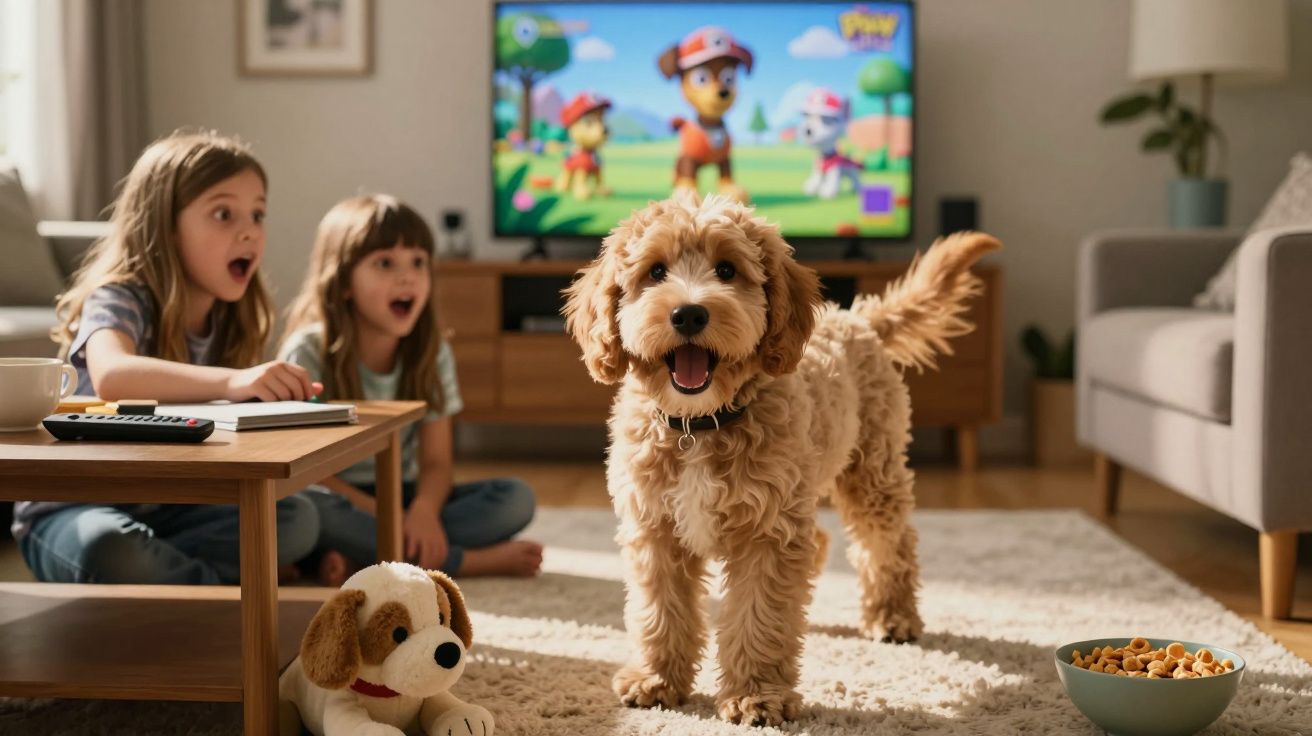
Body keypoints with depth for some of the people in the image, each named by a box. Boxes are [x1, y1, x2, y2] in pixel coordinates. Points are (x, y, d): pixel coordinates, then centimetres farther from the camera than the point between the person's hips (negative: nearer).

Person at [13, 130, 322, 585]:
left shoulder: (229, 321, 2)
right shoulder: (119, 300, -18)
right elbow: (111, 376, -42)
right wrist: (231, 381, -53)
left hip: (164, 512, 6)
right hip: (75, 510, -5)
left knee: (298, 517, -16)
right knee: (107, 546, -40)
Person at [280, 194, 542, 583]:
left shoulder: (433, 355, 0)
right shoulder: (308, 353, -12)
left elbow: (436, 463, -2)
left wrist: (424, 509, -26)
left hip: (400, 494, 4)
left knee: (516, 498, -16)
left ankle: (358, 558, -30)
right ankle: (473, 560, -28)